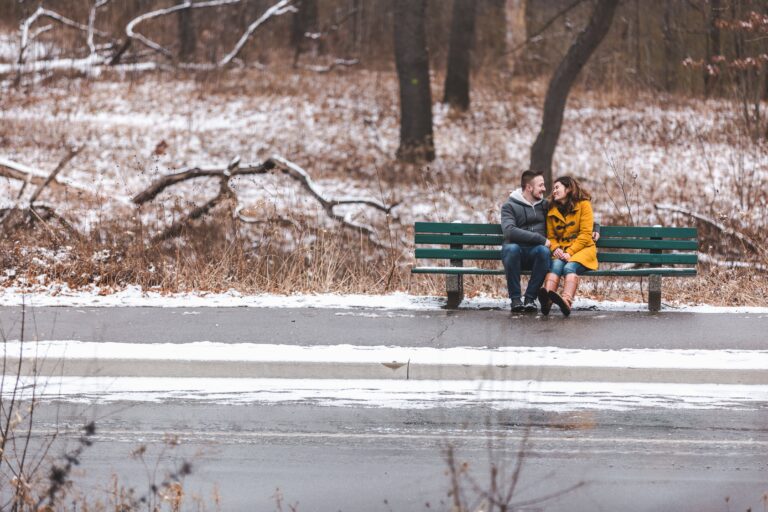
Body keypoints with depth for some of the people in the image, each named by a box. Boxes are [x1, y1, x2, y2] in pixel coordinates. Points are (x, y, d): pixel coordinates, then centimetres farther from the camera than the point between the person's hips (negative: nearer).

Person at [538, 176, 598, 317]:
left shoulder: (583, 204, 2)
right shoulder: (552, 210, 16)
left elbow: (585, 234, -6)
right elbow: (550, 236, 12)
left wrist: (570, 252, -17)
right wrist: (555, 248, -11)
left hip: (582, 249, -3)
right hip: (561, 251, 3)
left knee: (570, 267, -34)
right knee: (556, 264, -31)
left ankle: (566, 301, -62)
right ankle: (546, 300, -60)